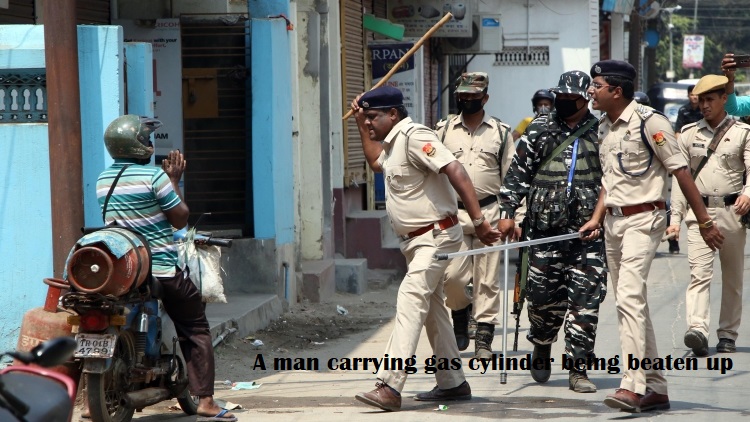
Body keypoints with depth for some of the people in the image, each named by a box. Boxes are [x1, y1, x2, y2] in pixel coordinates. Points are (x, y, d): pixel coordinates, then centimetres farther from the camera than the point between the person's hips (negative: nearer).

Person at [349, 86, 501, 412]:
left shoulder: (414, 137, -18)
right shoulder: (393, 143, 14)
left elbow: (455, 171, -27)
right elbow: (375, 161, 38)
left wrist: (478, 220, -33)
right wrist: (361, 125, 27)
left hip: (436, 236, -11)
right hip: (417, 240, 11)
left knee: (410, 300, -21)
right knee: (432, 308, 16)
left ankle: (390, 387, -32)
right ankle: (452, 383, 25)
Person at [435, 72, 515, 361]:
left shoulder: (501, 132, 6)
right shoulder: (444, 130, 8)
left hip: (489, 213, -1)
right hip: (452, 214, 1)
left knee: (487, 279, 0)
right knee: (452, 275, -6)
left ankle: (484, 339, 7)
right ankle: (461, 311, 25)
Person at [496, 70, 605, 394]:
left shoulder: (601, 133, 7)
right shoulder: (540, 129, 7)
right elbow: (518, 173, 7)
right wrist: (507, 211, 0)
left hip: (588, 232, 0)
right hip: (546, 230, 0)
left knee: (585, 301, -4)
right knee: (543, 296, 1)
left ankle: (578, 369, 2)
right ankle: (541, 349, 28)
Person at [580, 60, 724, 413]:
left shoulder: (648, 122, -13)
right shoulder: (605, 127, 13)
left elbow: (680, 171, -11)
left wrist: (704, 222, -11)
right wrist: (596, 218, 10)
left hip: (642, 219, -9)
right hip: (613, 221, 9)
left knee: (630, 296, -22)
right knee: (630, 304, 10)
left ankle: (633, 386, -28)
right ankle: (656, 388, 17)